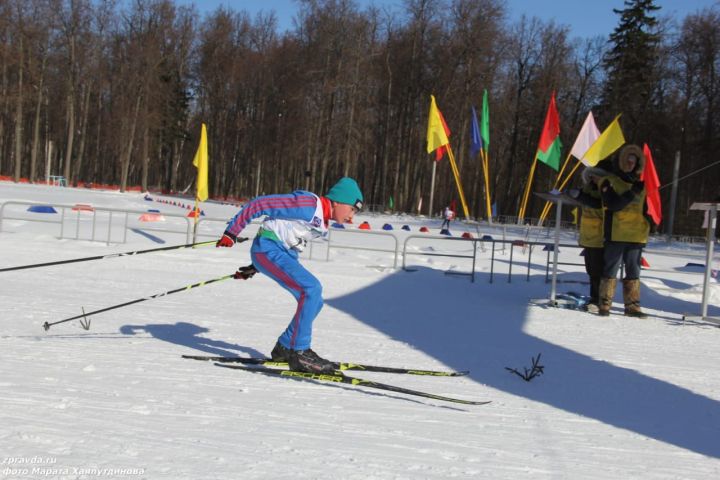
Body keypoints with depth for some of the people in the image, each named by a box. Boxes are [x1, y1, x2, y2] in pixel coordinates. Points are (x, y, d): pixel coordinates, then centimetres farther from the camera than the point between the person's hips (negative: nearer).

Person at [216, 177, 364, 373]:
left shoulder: (322, 223, 16)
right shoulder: (309, 205, -14)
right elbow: (259, 204, -15)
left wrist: (254, 268, 26)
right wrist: (232, 233, -14)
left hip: (283, 253, 10)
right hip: (267, 248, -10)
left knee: (314, 301, 6)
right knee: (311, 289, -22)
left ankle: (285, 348, 16)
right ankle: (299, 352, -18)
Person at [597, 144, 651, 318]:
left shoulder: (640, 183, 16)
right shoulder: (609, 181, -1)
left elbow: (645, 207, 26)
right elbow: (611, 204, -16)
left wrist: (648, 224, 15)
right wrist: (631, 193, -22)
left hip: (637, 234, 5)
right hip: (616, 234, -5)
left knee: (633, 271, 7)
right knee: (611, 269, -2)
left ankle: (632, 305, 11)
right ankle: (605, 303, 3)